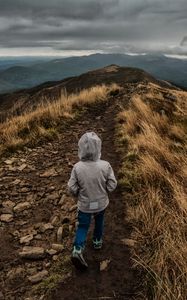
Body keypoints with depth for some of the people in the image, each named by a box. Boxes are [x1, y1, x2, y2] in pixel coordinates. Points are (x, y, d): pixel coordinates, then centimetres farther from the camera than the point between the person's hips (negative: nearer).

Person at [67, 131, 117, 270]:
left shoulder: (77, 167, -24)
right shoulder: (105, 165, -24)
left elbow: (72, 188, -16)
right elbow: (112, 185, -15)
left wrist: (78, 195, 6)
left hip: (84, 205, -1)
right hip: (101, 203, 1)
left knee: (82, 226, 17)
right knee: (99, 221, 28)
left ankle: (78, 249, 1)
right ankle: (98, 241, 48)